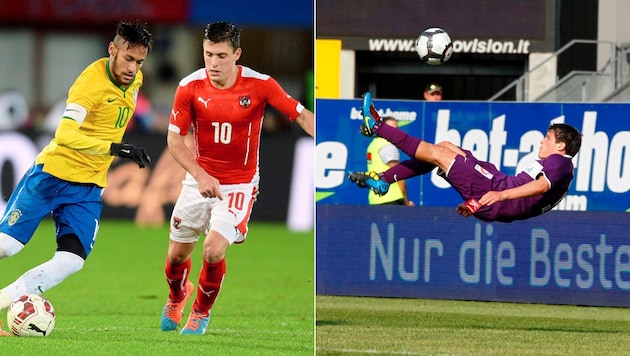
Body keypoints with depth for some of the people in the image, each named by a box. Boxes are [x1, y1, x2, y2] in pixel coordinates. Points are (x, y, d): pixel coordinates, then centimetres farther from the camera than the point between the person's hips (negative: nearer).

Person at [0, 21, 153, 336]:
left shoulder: (134, 80, 2)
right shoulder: (92, 83, -22)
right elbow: (65, 135, -34)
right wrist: (114, 148, -42)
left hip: (88, 189, 6)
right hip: (53, 175, -6)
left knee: (71, 261, -10)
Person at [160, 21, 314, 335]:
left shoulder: (260, 85, -16)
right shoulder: (190, 87, -12)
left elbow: (301, 115, -12)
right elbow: (174, 139, -8)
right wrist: (200, 175, -22)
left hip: (239, 183, -2)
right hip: (200, 178, 2)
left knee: (213, 250, -20)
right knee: (177, 254, 10)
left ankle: (201, 313, 10)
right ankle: (176, 299, 47)